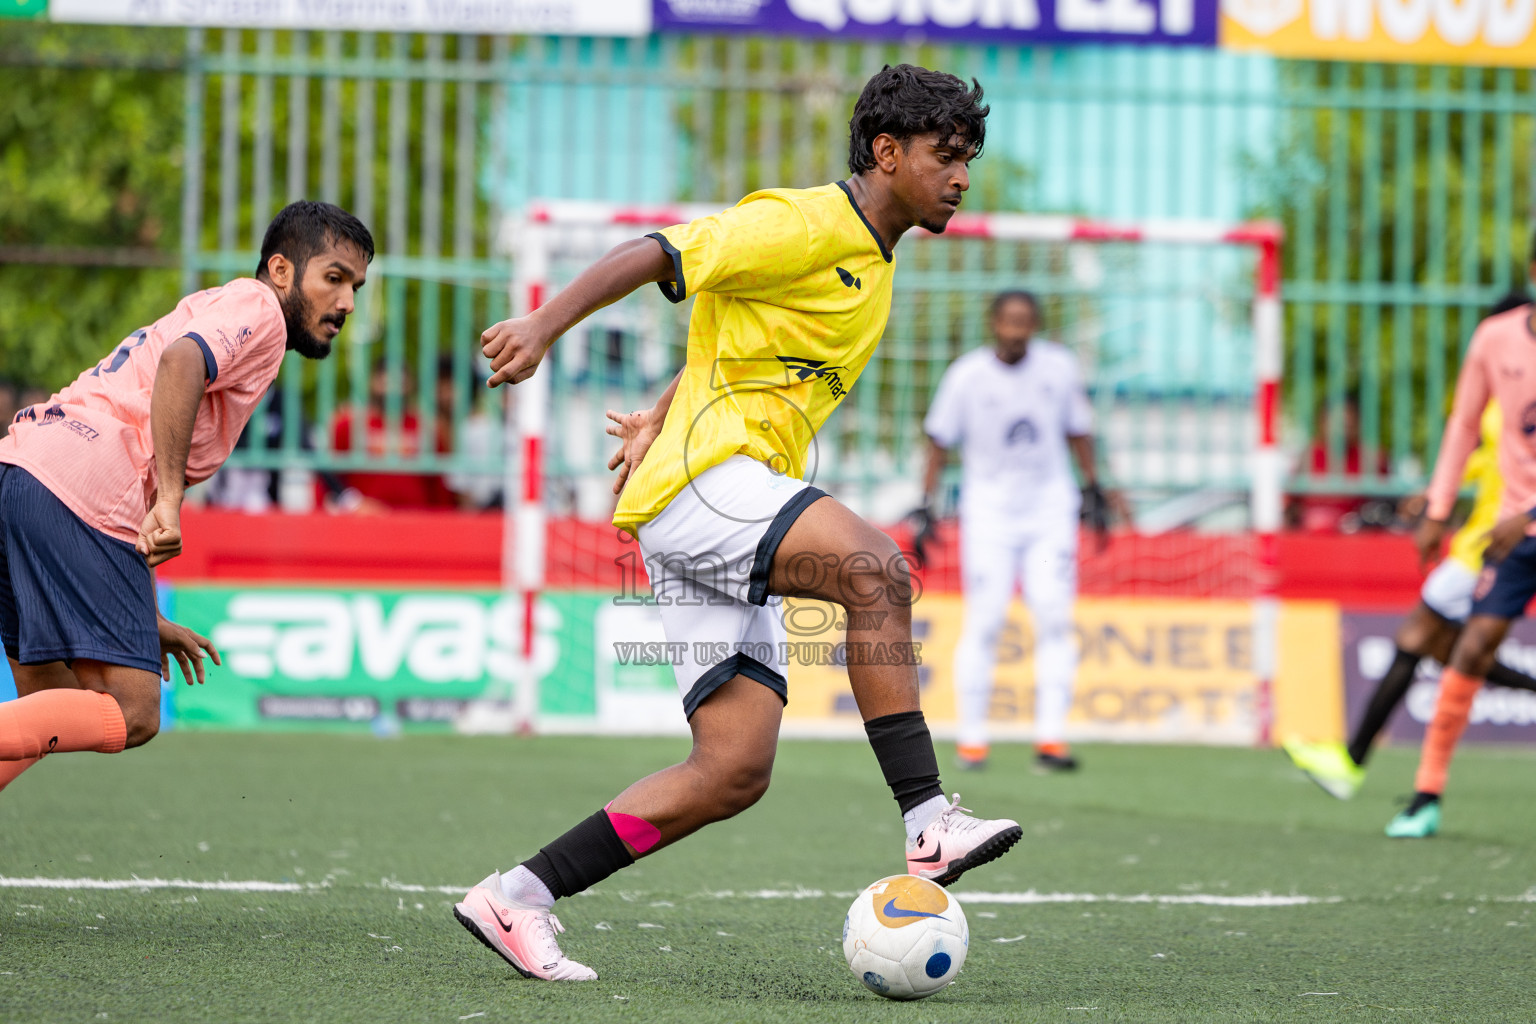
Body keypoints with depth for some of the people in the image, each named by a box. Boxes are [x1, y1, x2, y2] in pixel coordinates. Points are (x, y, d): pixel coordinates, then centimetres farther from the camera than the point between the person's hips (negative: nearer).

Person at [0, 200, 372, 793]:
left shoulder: (209, 308, 33)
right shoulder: (255, 308, 4)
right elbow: (181, 362, -18)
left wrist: (141, 619, 30)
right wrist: (169, 499, -22)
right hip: (78, 491, -10)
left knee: (51, 712, 14)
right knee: (130, 716, -13)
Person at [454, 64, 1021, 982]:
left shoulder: (872, 267, 22)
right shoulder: (805, 223, -7)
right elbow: (655, 255, -12)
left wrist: (658, 422, 22)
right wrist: (543, 328, -22)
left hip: (740, 529, 9)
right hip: (700, 480, -9)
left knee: (735, 775, 0)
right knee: (875, 567, -32)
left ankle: (516, 899, 5)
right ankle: (928, 824, -37)